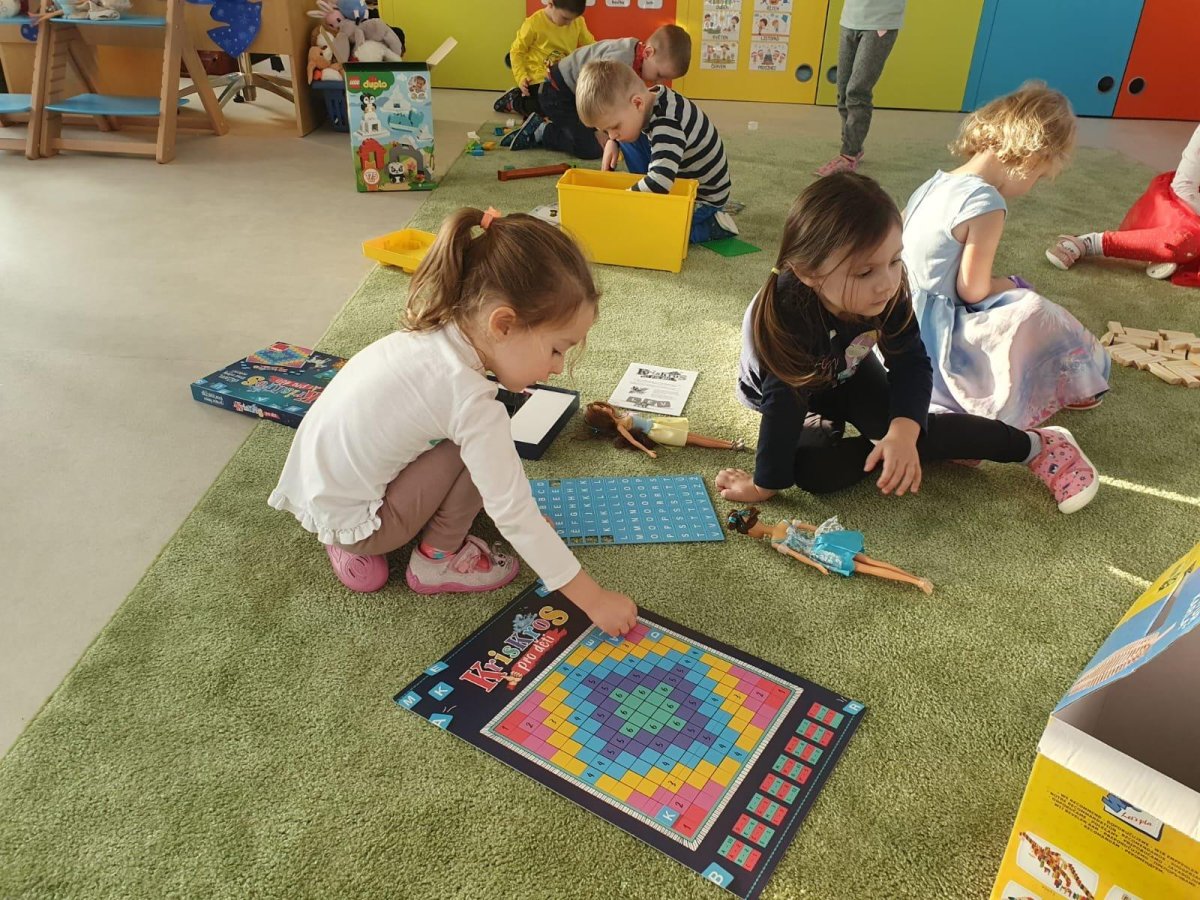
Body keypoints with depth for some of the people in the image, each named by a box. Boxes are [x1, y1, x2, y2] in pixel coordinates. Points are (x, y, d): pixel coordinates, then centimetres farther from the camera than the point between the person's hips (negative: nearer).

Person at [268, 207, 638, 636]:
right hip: (350, 520, -8)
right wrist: (595, 599, -16)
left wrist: (524, 513, 15)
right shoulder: (472, 400, -28)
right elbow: (514, 516, -24)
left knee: (477, 445, 13)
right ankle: (439, 559, 4)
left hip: (313, 489, 8)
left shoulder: (434, 333, -4)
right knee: (481, 448, -15)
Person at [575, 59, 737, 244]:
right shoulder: (649, 98, -10)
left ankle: (712, 226, -9)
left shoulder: (667, 125, -36)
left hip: (701, 197, -8)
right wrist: (612, 143, -2)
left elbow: (659, 183, -48)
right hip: (676, 179, 9)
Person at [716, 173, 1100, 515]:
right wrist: (765, 485, -31)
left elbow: (911, 362, -19)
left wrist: (904, 430, -38)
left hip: (846, 372, 3)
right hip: (784, 385, -2)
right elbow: (784, 401, -38)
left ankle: (1036, 445, -4)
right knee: (815, 471, -29)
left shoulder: (887, 293, -28)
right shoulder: (787, 309, -41)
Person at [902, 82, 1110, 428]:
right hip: (937, 330, -9)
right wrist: (1006, 284, 4)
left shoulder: (933, 184, 4)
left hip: (905, 312, 9)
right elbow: (972, 290, -18)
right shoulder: (986, 204, -20)